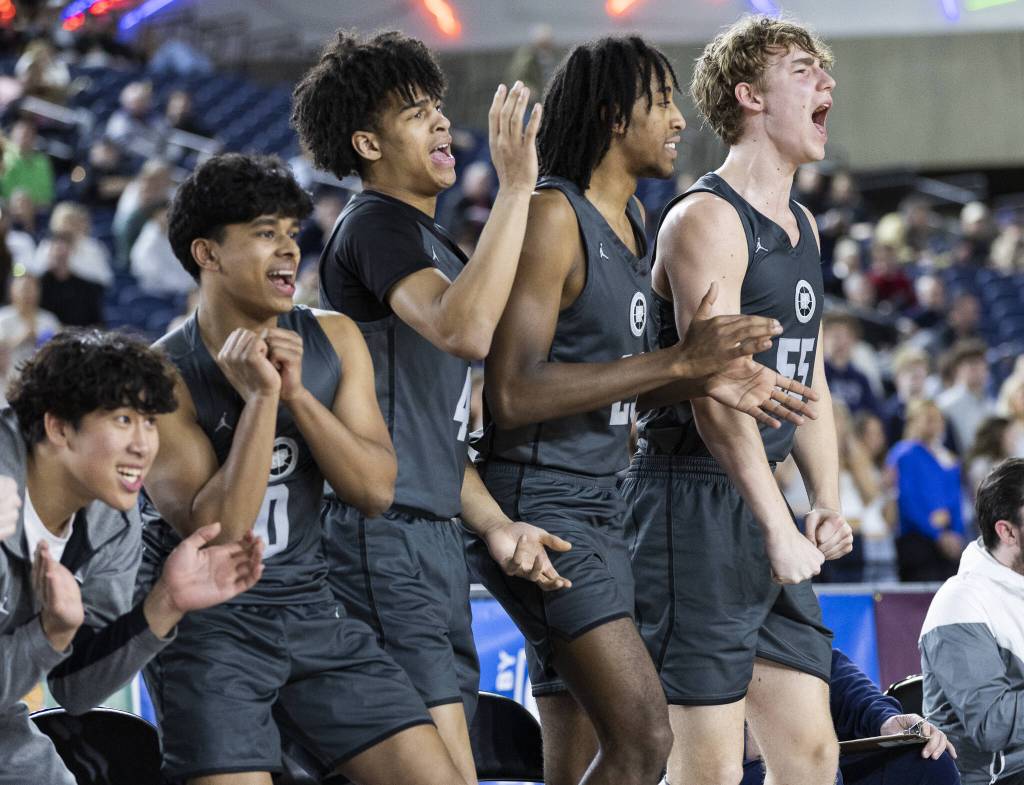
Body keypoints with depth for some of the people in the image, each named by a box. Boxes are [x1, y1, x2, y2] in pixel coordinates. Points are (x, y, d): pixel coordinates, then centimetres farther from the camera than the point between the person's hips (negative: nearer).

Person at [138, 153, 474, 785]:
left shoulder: (333, 341, 4)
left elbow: (376, 489, -4)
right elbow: (220, 532, -19)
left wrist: (297, 392, -15)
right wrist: (259, 398, -22)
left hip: (309, 608, 5)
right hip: (205, 624, -5)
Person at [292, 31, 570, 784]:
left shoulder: (430, 240, 22)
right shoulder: (377, 226, -8)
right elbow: (464, 331, -29)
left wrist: (496, 525, 11)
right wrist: (515, 187, -27)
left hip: (433, 539, 10)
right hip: (383, 542, -10)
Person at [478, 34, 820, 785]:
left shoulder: (632, 219, 15)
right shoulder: (552, 216, -14)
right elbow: (513, 394, -23)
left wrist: (706, 381, 8)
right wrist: (679, 363, -21)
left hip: (601, 508, 10)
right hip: (539, 506, -10)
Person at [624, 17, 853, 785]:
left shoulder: (802, 226, 18)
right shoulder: (708, 219, -11)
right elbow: (716, 397, -19)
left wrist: (827, 503, 10)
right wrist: (778, 528, -23)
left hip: (761, 509, 9)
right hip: (695, 505, -9)